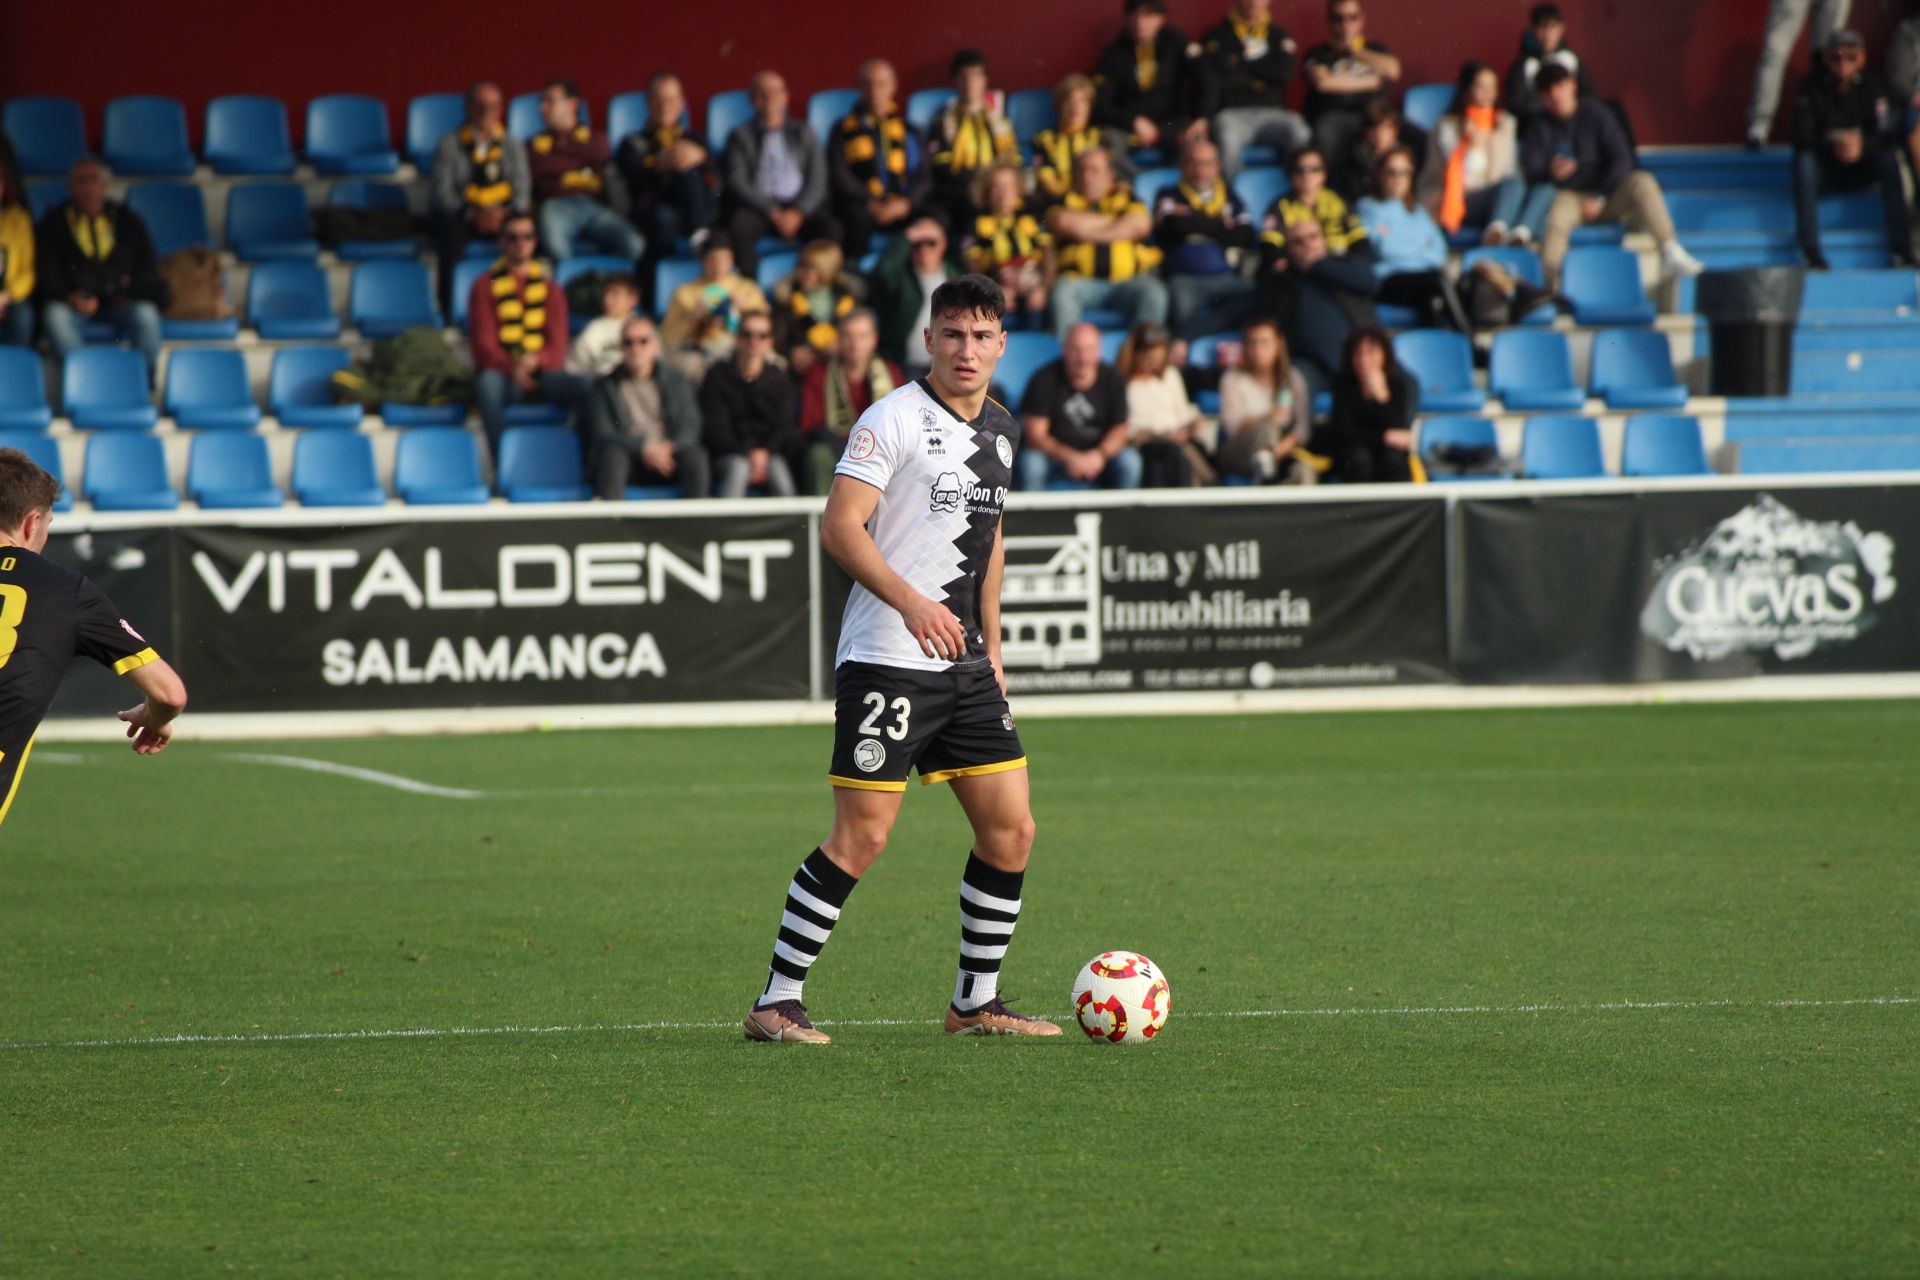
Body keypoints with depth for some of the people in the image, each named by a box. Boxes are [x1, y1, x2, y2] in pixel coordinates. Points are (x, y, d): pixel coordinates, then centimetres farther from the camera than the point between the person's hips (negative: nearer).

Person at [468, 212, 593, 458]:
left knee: (586, 386, -29)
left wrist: (536, 360, -17)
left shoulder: (549, 288, 17)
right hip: (502, 374, -2)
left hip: (541, 372, 2)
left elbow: (557, 345, 8)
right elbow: (484, 343, -1)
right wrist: (512, 367, -22)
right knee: (487, 383, -40)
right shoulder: (485, 287, 10)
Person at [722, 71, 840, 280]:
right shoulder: (740, 137, 14)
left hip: (801, 206, 1)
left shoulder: (803, 132, 19)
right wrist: (773, 213, -13)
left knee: (831, 230, -31)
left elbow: (817, 180, 9)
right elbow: (738, 184, 1)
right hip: (759, 206, -1)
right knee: (739, 227, -36)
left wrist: (798, 212, -11)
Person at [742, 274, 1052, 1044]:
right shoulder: (895, 419, -9)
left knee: (1011, 831, 5)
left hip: (965, 665, 8)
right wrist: (911, 602, -25)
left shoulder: (1000, 430, 15)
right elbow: (839, 527, -16)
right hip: (886, 660, -8)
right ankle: (777, 1002, -3)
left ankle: (976, 1002, 17)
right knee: (862, 835, -10)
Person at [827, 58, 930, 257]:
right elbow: (840, 176, 2)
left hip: (903, 210, 1)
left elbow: (924, 179, 12)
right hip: (863, 205, -1)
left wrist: (905, 203, -10)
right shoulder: (844, 130, 15)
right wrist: (872, 205, -14)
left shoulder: (908, 129, 21)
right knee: (858, 214, -39)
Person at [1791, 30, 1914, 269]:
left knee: (1889, 157, -28)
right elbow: (1802, 139, -19)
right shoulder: (1813, 86, -11)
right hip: (1826, 172, -1)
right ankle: (1811, 252, -34)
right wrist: (1832, 145, -36)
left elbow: (1889, 135, -16)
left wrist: (1862, 145, -37)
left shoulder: (1873, 86, -7)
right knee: (1803, 159, -32)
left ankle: (1902, 248, -29)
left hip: (1861, 171, 1)